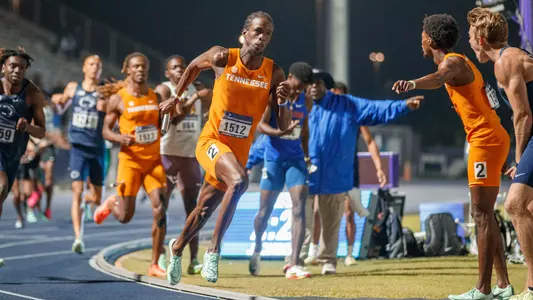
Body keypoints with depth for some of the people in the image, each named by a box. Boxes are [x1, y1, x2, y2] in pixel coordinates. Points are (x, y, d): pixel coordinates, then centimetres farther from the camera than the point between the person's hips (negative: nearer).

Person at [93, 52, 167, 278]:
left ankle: (155, 264, -6)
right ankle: (111, 202, 38)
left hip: (154, 160, 3)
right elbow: (106, 131, 0)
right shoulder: (117, 99, -3)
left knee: (160, 209, -13)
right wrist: (120, 138, -21)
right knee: (125, 216, -2)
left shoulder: (156, 97, 9)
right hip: (130, 160, -3)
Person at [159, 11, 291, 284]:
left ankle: (177, 249, 45)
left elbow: (283, 127, -6)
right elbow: (194, 66, 12)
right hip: (212, 141, -4)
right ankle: (213, 251, -25)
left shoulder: (274, 74, -7)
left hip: (239, 150, 4)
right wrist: (175, 97, 19)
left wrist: (283, 102, -25)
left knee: (205, 210, 16)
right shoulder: (222, 58, -11)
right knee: (239, 180, -33)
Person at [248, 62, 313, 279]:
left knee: (300, 208, -13)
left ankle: (294, 264, -19)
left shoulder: (304, 100, 6)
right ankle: (257, 251, 33)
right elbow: (260, 125, -15)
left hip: (296, 159, 3)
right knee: (265, 210, 5)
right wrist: (280, 132, -32)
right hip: (274, 158, -3)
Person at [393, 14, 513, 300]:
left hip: (486, 140, -10)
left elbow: (438, 78, -36)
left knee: (482, 214, -12)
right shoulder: (461, 62, 19)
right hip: (491, 139, 10)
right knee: (484, 215, 12)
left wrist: (412, 84, -55)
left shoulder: (452, 62, -12)